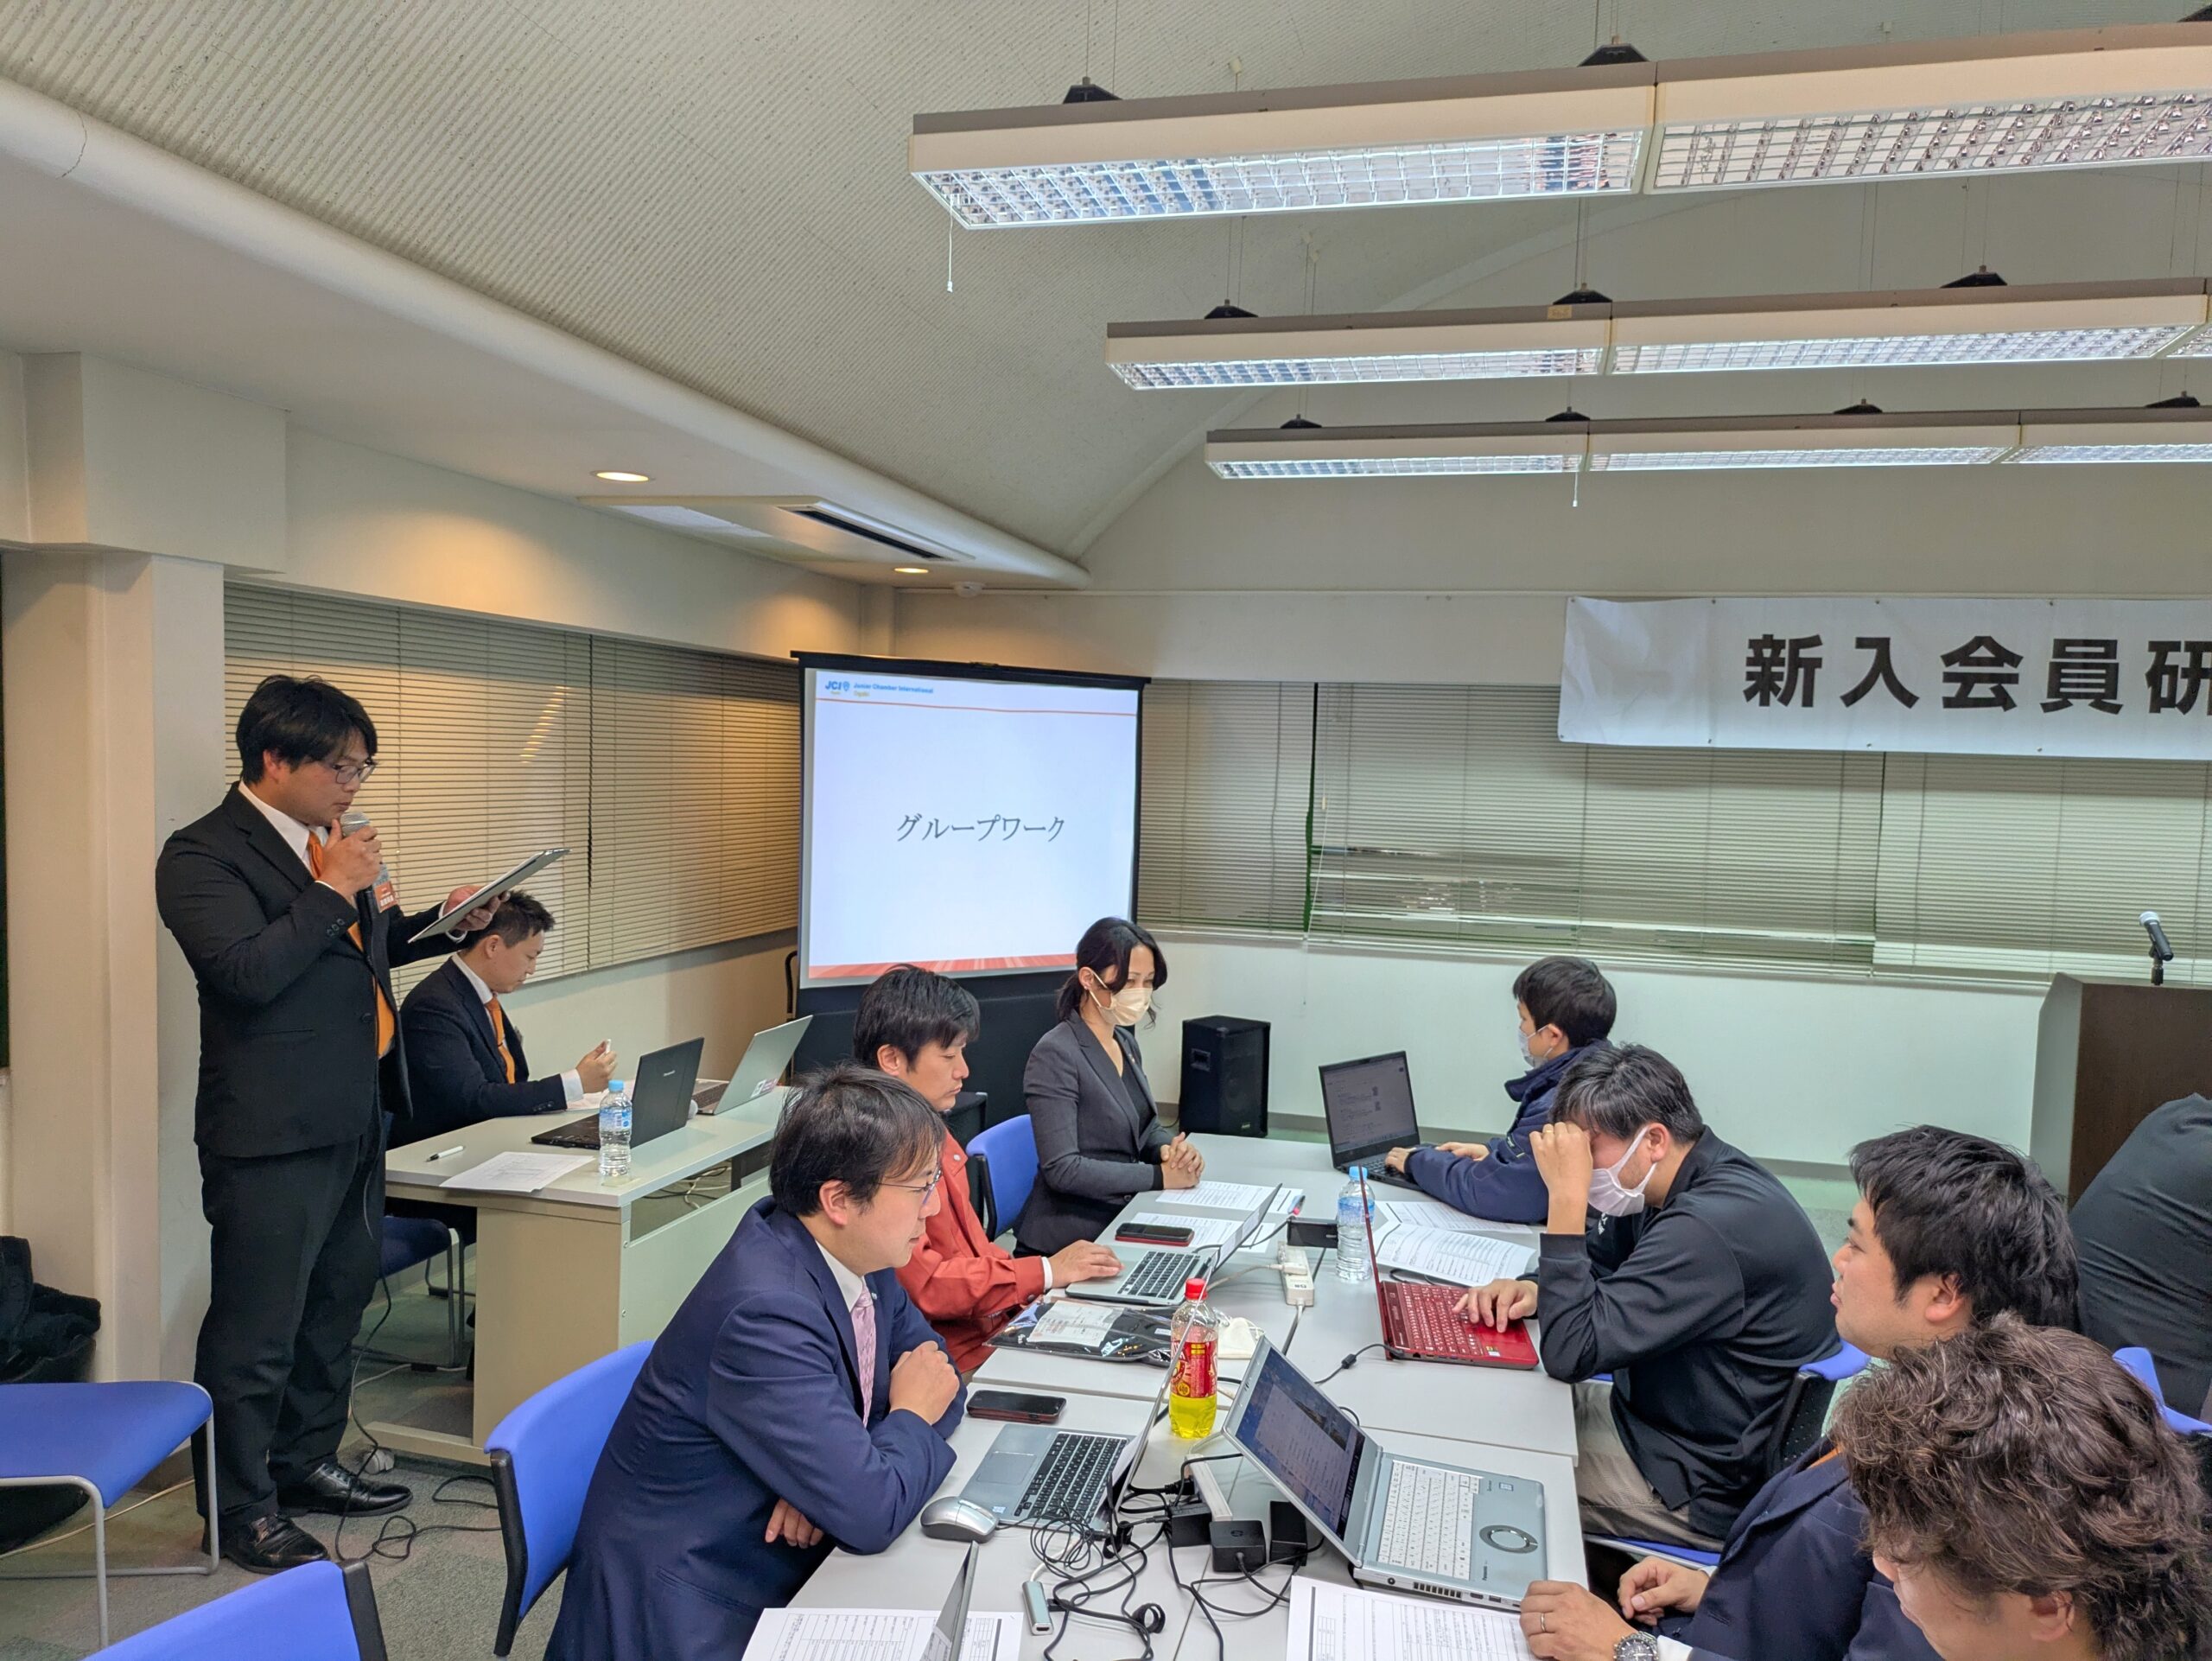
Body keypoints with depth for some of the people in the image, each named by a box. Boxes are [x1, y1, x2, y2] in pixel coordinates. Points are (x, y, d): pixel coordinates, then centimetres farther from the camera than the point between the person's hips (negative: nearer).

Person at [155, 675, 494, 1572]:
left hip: (352, 1119, 9)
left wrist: (443, 922, 9)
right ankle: (240, 1509, 20)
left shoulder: (328, 841, 12)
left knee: (335, 1304, 20)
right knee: (256, 1330, 4)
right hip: (272, 1134, -9)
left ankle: (306, 1463, 37)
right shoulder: (203, 854, -14)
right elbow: (247, 973, -26)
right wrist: (334, 891, -20)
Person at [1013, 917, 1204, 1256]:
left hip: (1123, 1218, 8)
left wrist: (1172, 1148, -5)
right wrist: (1160, 1176, -19)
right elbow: (1062, 1169, -21)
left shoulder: (1125, 1042, 10)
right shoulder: (1055, 1055, -16)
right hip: (1072, 1238, -8)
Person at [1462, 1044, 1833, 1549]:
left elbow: (1570, 1351, -31)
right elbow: (1599, 1263, 14)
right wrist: (1533, 1290, -9)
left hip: (1704, 1488, -9)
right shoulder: (1698, 1180, -1)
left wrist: (1568, 1194, -31)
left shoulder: (1708, 1228, -33)